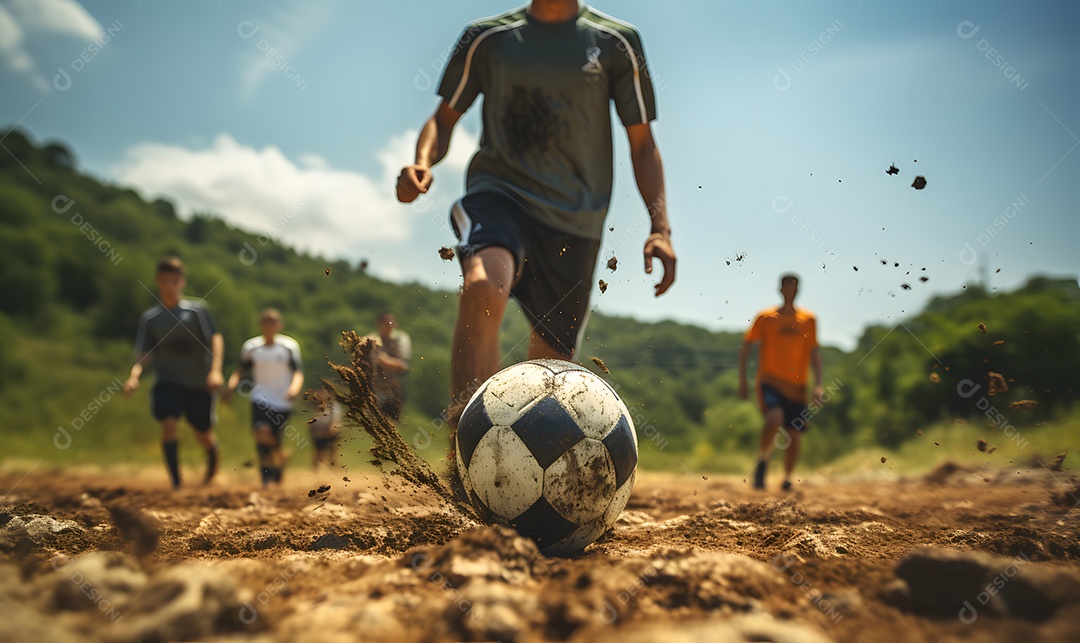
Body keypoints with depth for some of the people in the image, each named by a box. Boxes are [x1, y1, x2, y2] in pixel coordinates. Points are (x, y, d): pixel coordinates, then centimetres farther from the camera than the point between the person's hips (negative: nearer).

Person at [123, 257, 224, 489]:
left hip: (199, 383, -1)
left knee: (204, 435, 9)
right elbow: (144, 354, 3)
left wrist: (215, 370, -24)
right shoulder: (149, 318, 2)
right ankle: (176, 484, -15)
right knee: (168, 424, -23)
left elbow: (216, 338, -10)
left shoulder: (196, 310, -4)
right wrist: (134, 376, -16)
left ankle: (213, 462, 44)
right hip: (167, 381, 1)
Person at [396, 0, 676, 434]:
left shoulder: (616, 41, 8)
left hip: (575, 220, 2)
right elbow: (444, 117, 15)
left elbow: (642, 142, 9)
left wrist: (660, 227, -2)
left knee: (550, 368, 6)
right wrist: (423, 162, -8)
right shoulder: (486, 36, 10)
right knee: (482, 289, -34)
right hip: (498, 191, -1)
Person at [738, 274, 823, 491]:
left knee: (795, 437, 4)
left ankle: (787, 479, 26)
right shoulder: (765, 317, 1)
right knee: (775, 419, -29)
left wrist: (818, 384, 0)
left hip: (797, 388, 3)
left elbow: (814, 353, 10)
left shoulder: (808, 319, 7)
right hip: (769, 382, -3)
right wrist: (742, 380, 0)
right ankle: (762, 461, -6)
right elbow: (745, 346, 6)